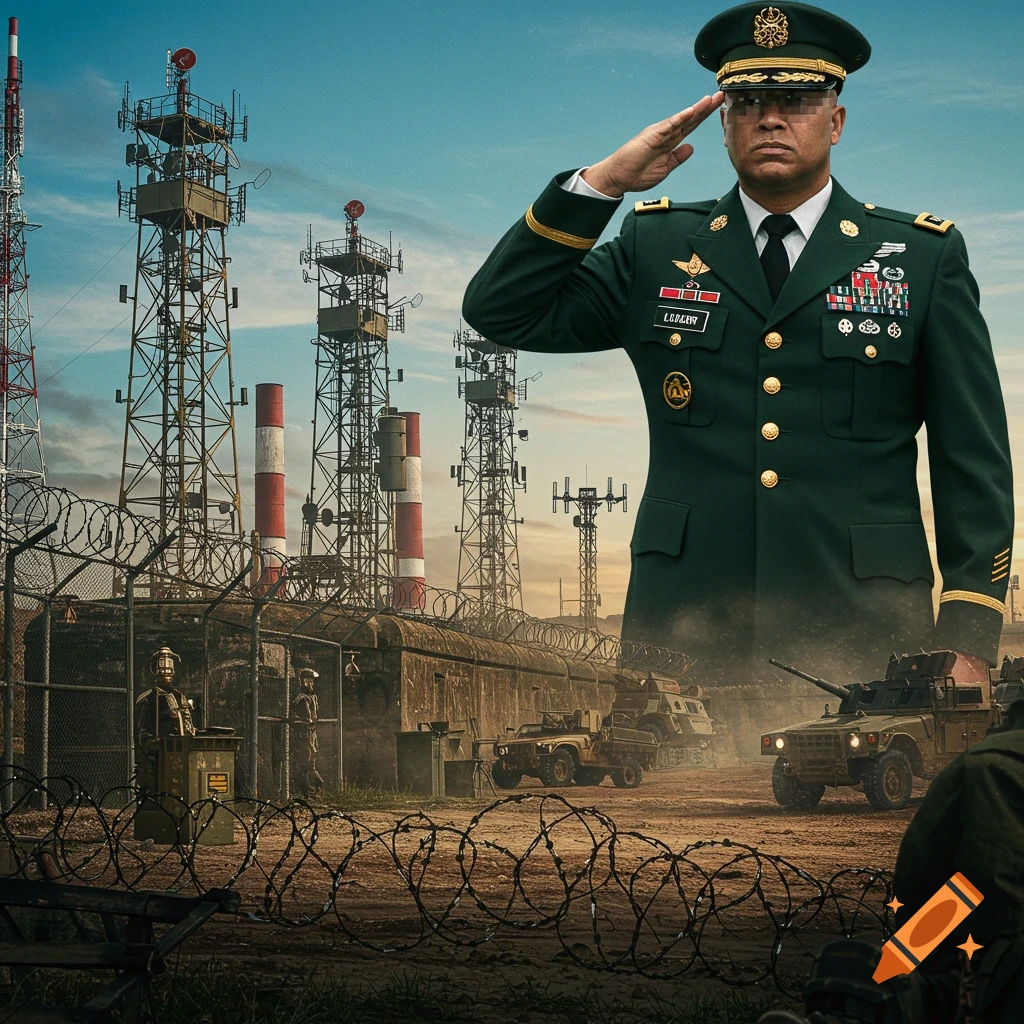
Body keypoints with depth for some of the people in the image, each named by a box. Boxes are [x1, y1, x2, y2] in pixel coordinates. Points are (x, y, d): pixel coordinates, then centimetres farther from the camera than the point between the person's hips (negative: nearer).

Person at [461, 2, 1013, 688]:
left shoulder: (927, 257, 10)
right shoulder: (656, 246, 14)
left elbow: (974, 462, 7)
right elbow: (502, 313, 7)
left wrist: (966, 639, -3)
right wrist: (603, 182, 0)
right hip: (682, 629, 1)